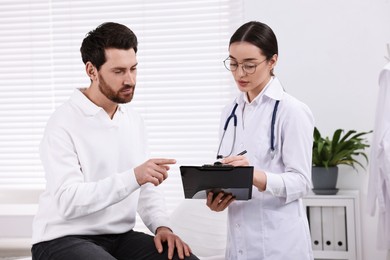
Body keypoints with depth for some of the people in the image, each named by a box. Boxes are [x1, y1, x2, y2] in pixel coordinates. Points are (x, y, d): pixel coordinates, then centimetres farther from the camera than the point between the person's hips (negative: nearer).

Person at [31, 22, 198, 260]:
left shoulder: (133, 121, 9)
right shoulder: (64, 123, -12)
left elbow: (146, 189, 14)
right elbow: (68, 200, -23)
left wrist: (162, 226, -5)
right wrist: (133, 177, -32)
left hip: (121, 238, 6)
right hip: (63, 240, -6)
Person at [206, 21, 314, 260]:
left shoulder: (292, 111, -9)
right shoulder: (231, 112, 10)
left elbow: (301, 181, -13)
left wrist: (257, 177, -29)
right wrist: (217, 197, -6)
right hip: (240, 239, 6)